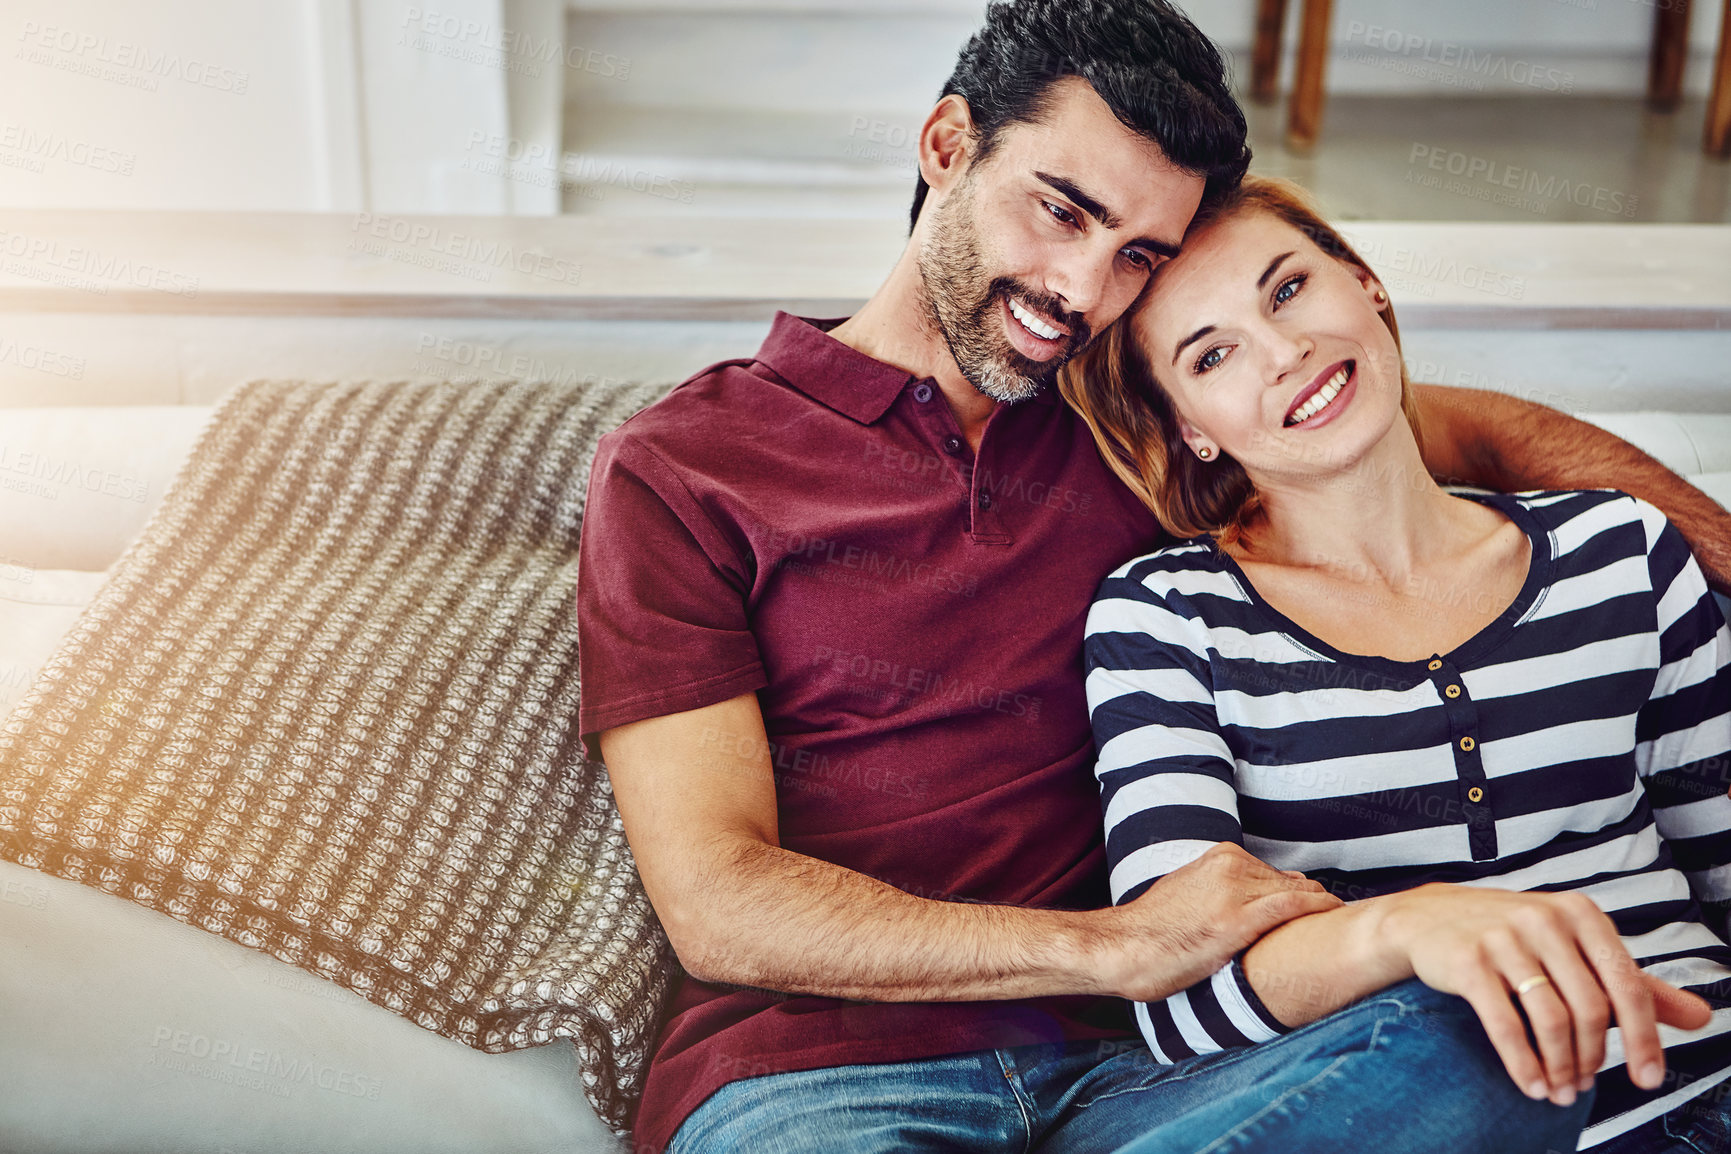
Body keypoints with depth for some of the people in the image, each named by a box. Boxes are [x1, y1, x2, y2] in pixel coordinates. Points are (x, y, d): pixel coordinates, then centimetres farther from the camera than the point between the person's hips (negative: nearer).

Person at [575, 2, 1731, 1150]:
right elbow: (718, 905, -8)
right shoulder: (677, 469, 1)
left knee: (1475, 1046, -27)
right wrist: (1115, 946, -16)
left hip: (1113, 1061, 5)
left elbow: (1470, 430, 25)